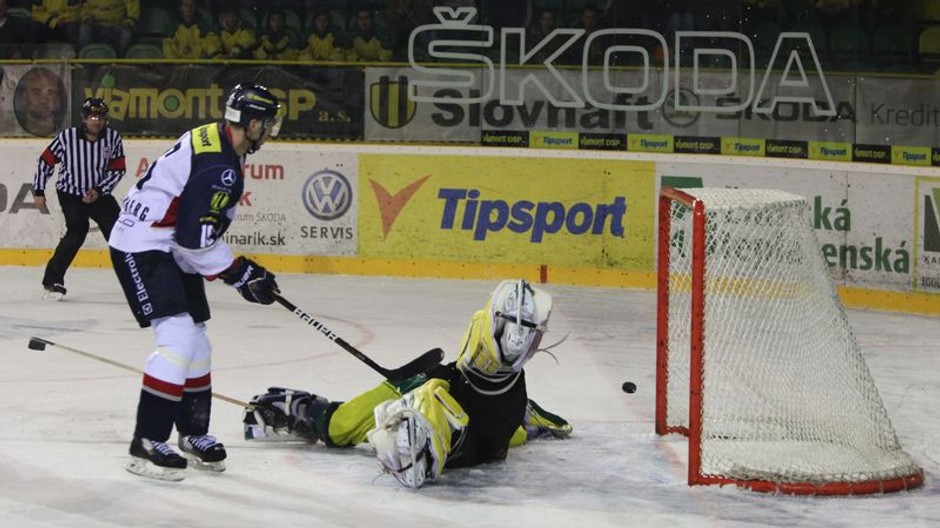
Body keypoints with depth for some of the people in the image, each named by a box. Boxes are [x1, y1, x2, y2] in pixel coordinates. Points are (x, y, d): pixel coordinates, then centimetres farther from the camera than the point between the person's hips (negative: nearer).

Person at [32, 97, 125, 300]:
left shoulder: (113, 138, -11)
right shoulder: (67, 137, -18)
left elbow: (118, 170, -5)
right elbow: (46, 161, -5)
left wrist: (99, 191, -16)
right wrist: (38, 191, -2)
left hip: (98, 193, 4)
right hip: (70, 192, -4)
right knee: (77, 230, -22)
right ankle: (52, 281, -16)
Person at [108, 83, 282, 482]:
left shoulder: (213, 141, 9)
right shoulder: (219, 166, -23)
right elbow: (196, 238, -25)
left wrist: (245, 269, 14)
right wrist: (241, 276, -14)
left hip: (169, 249, 11)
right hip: (143, 250, -11)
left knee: (196, 342, 16)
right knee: (178, 338, -18)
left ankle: (193, 434, 31)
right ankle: (147, 444, -15)